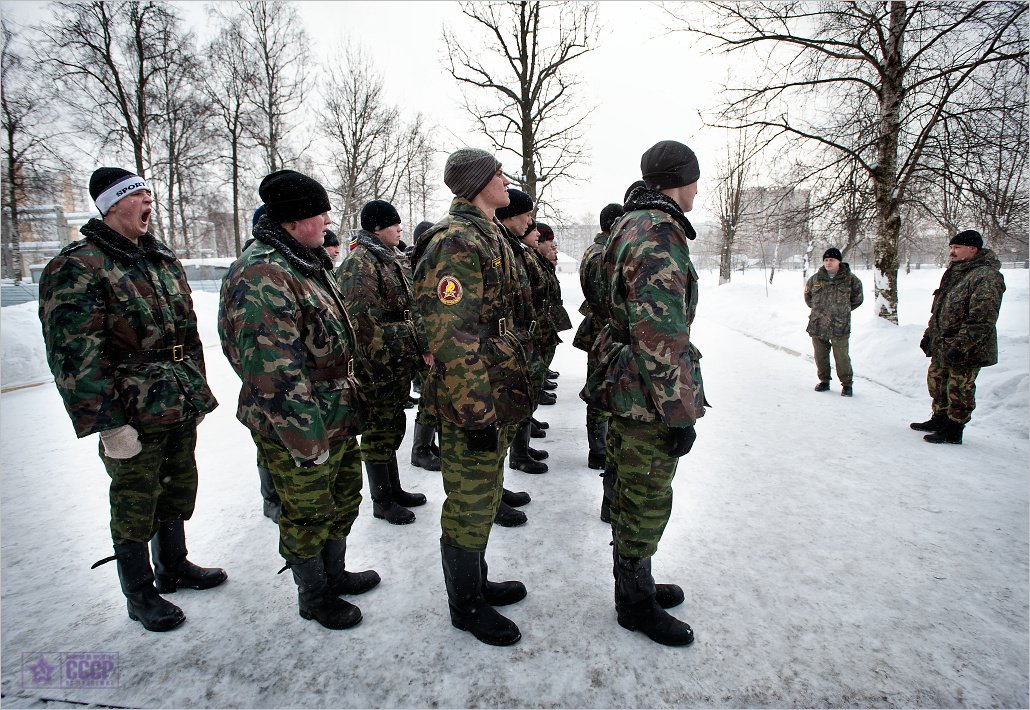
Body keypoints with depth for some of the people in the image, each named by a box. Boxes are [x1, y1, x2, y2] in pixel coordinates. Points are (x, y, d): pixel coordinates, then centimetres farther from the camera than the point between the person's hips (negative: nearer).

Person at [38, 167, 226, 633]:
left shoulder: (163, 259, 12)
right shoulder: (78, 267, -12)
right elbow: (75, 355, -17)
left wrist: (198, 393, 16)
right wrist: (109, 424, -19)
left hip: (181, 408, 7)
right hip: (133, 418, -7)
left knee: (178, 492, 20)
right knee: (135, 507, 8)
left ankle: (173, 568, 40)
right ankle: (139, 595, 27)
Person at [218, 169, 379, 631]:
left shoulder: (307, 264, 10)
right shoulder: (261, 275, -23)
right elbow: (274, 371, -27)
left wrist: (349, 399, 21)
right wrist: (306, 439, -23)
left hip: (338, 417, 10)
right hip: (298, 427, -10)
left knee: (344, 498, 22)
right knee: (307, 514, 10)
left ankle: (334, 573, 44)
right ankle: (313, 597, 32)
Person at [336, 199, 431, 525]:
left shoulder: (395, 259, 14)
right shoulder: (359, 264, -15)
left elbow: (411, 308, 18)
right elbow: (365, 323, -21)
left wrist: (421, 345, 8)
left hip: (400, 363, 9)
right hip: (376, 364, -9)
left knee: (391, 425, 18)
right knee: (379, 429, 3)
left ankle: (394, 489, 33)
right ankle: (381, 501, 18)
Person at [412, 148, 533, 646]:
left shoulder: (487, 236, 16)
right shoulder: (456, 242, -18)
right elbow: (453, 340, -25)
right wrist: (476, 414, -23)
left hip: (497, 400, 10)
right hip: (472, 405, -10)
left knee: (484, 501, 22)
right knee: (469, 509, 6)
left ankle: (477, 581, 40)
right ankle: (466, 607, 25)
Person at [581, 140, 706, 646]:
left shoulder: (632, 226, 14)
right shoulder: (659, 234, -20)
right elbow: (661, 337, -26)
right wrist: (681, 411, -20)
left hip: (626, 388, 10)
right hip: (648, 396, -10)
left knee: (634, 496, 21)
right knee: (646, 504, 5)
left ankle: (637, 582, 38)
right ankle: (636, 604, 23)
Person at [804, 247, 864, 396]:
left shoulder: (850, 279, -1)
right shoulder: (816, 278, 5)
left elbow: (857, 299, 13)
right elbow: (808, 295, 22)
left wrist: (843, 310, 11)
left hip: (840, 326, -3)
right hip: (817, 325, 3)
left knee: (842, 356, -2)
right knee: (820, 355, 10)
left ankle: (847, 384, 12)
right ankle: (824, 381, 25)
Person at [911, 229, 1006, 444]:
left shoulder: (986, 277, -18)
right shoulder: (954, 273, 13)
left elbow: (982, 319, -25)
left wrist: (959, 346, -26)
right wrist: (929, 335, 18)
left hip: (967, 350, -10)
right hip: (942, 346, 10)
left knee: (958, 389, 1)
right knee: (936, 380, 19)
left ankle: (953, 431, 13)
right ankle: (939, 420, 35)